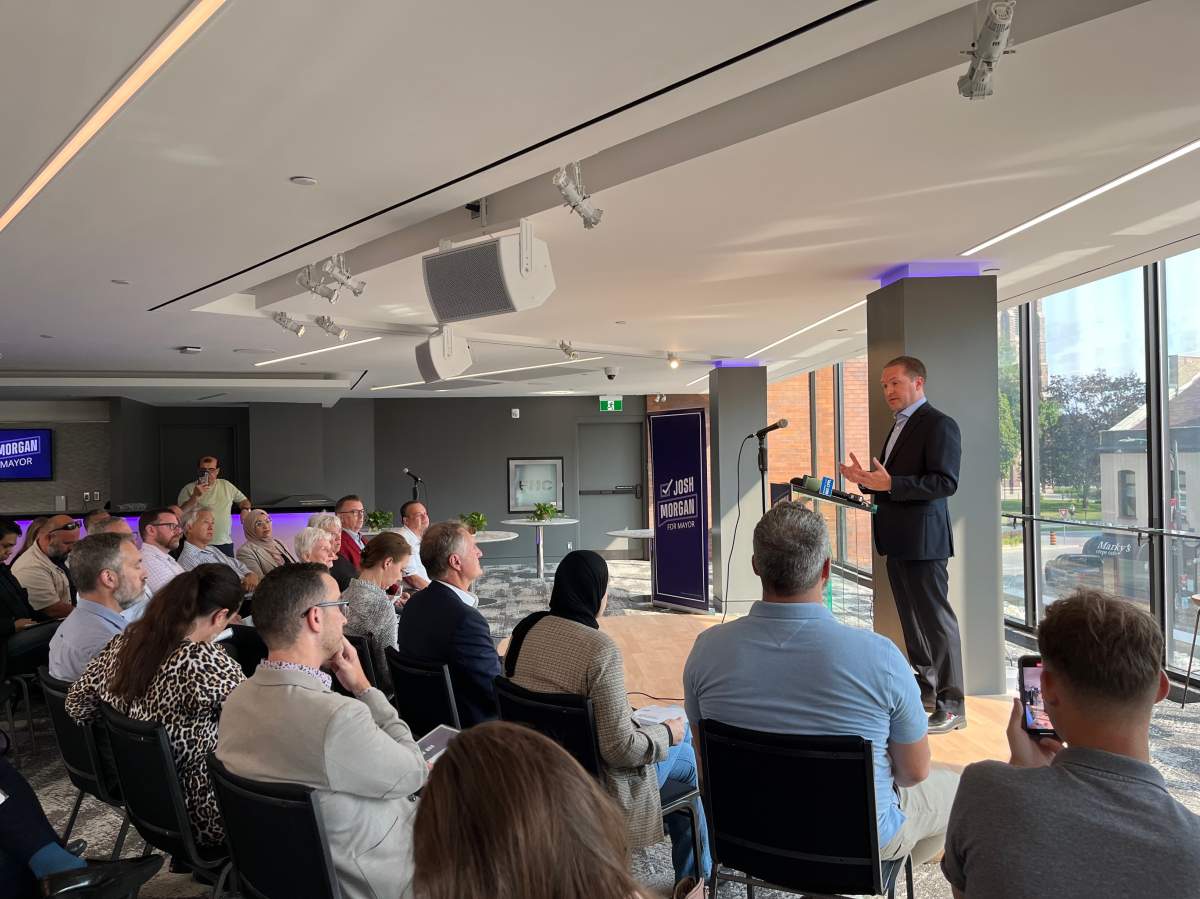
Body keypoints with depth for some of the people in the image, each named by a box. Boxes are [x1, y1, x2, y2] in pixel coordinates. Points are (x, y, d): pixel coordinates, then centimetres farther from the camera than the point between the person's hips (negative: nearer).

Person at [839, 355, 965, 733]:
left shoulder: (939, 425, -12)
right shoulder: (899, 426, 18)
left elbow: (945, 482, -21)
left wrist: (889, 483, -26)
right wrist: (866, 479, 6)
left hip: (922, 540, -10)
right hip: (898, 541, 10)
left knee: (936, 620, -3)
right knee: (912, 620, 17)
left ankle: (950, 706, 5)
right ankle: (924, 691, 30)